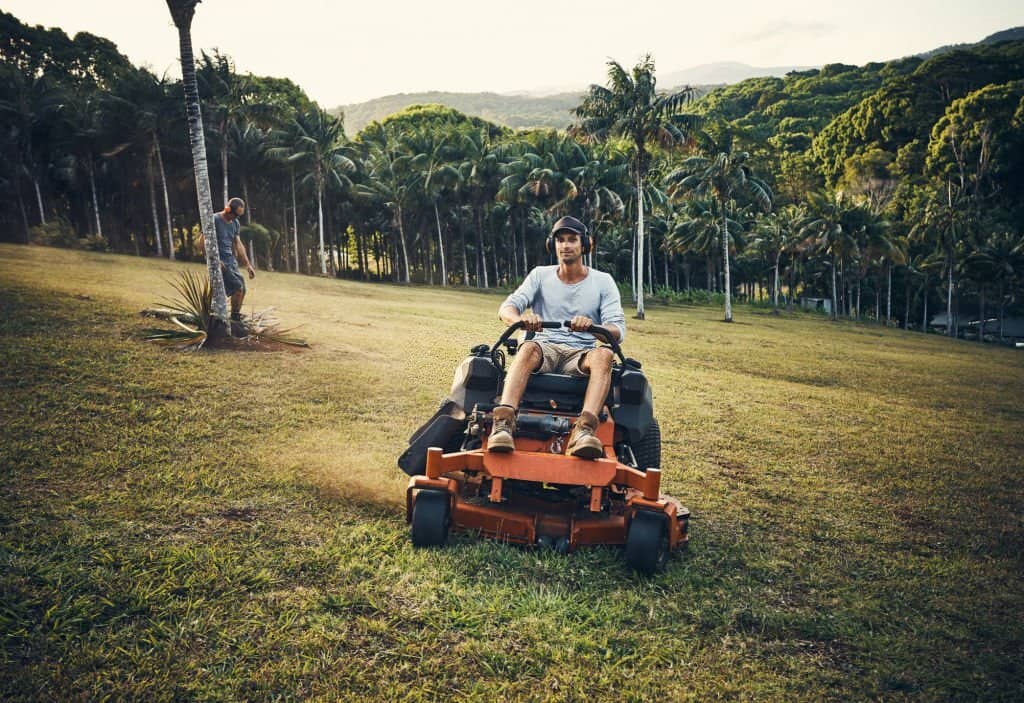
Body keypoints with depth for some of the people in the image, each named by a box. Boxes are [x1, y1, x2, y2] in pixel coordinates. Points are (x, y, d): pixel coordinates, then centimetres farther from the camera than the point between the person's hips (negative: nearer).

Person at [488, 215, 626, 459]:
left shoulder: (603, 282, 7)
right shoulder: (540, 275, 11)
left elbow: (618, 330, -5)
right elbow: (506, 308, -2)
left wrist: (591, 326, -29)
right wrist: (520, 319, -28)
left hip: (579, 355, 0)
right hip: (544, 349, 0)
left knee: (603, 354, -34)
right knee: (528, 348, -35)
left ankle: (584, 430, -51)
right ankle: (503, 425, -49)